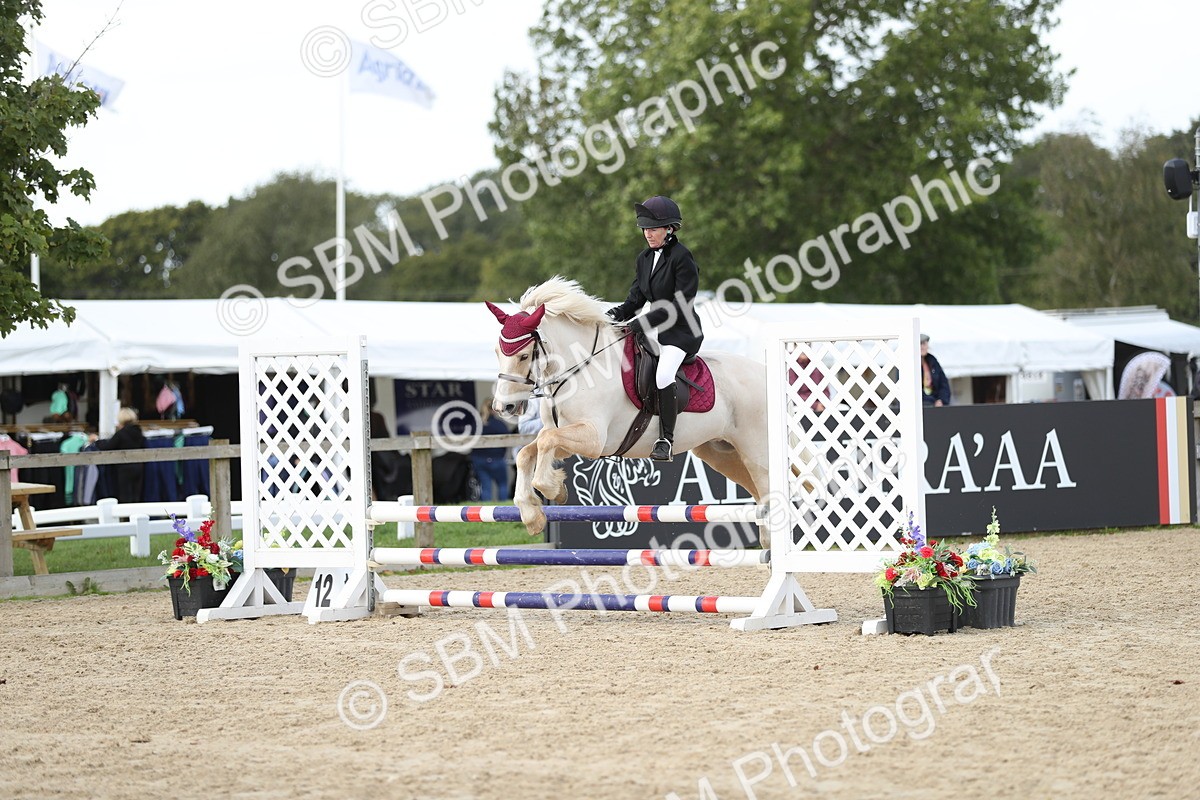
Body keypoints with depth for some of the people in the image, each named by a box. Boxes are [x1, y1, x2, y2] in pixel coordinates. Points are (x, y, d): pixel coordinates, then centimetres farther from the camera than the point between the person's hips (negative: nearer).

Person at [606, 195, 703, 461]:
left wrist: (641, 323, -23)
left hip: (682, 332, -9)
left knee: (663, 376, -30)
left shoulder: (681, 258, -14)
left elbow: (681, 304, -19)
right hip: (654, 329, 9)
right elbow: (636, 297, 13)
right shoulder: (645, 259, 11)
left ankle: (665, 440, -22)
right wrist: (617, 315, -8)